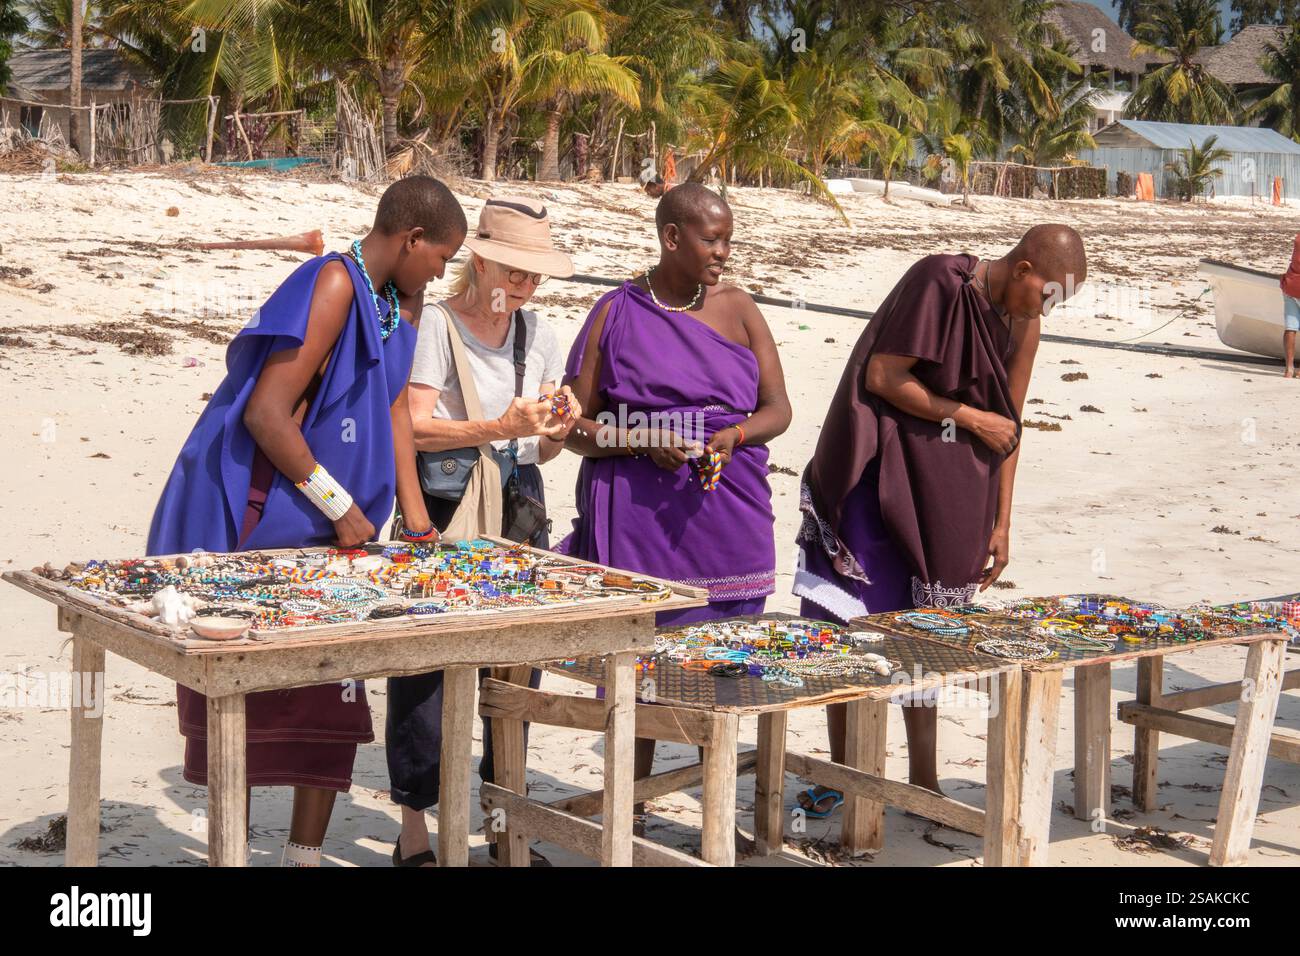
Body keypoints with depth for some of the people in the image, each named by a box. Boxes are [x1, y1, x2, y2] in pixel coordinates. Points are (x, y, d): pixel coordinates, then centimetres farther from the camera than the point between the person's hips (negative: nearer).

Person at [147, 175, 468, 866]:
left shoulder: (400, 295, 9)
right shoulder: (334, 285, -19)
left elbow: (393, 404, 13)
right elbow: (266, 413, -24)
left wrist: (417, 520, 7)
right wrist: (342, 507, -16)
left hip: (326, 536, 9)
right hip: (253, 523, -9)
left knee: (333, 698, 9)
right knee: (242, 703, 0)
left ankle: (305, 852, 19)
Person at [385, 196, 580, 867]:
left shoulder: (539, 334, 14)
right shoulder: (436, 325, -6)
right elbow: (413, 428, -15)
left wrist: (558, 428, -5)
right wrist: (498, 427, -22)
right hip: (443, 507, -6)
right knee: (426, 661, -5)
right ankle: (414, 833, 5)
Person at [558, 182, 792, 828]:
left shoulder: (737, 309, 9)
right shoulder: (616, 314, 2)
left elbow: (778, 408, 7)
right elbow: (575, 427, 1)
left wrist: (732, 435, -14)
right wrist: (646, 443, -16)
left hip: (729, 524, 2)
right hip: (639, 521, -2)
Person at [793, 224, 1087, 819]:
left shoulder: (1023, 324, 4)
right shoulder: (939, 282, -16)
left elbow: (1009, 424, 8)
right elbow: (883, 377, -18)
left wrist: (1001, 523, 7)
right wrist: (971, 418, -13)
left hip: (950, 496, 6)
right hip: (886, 476, -6)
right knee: (854, 624, -3)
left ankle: (923, 782, 17)